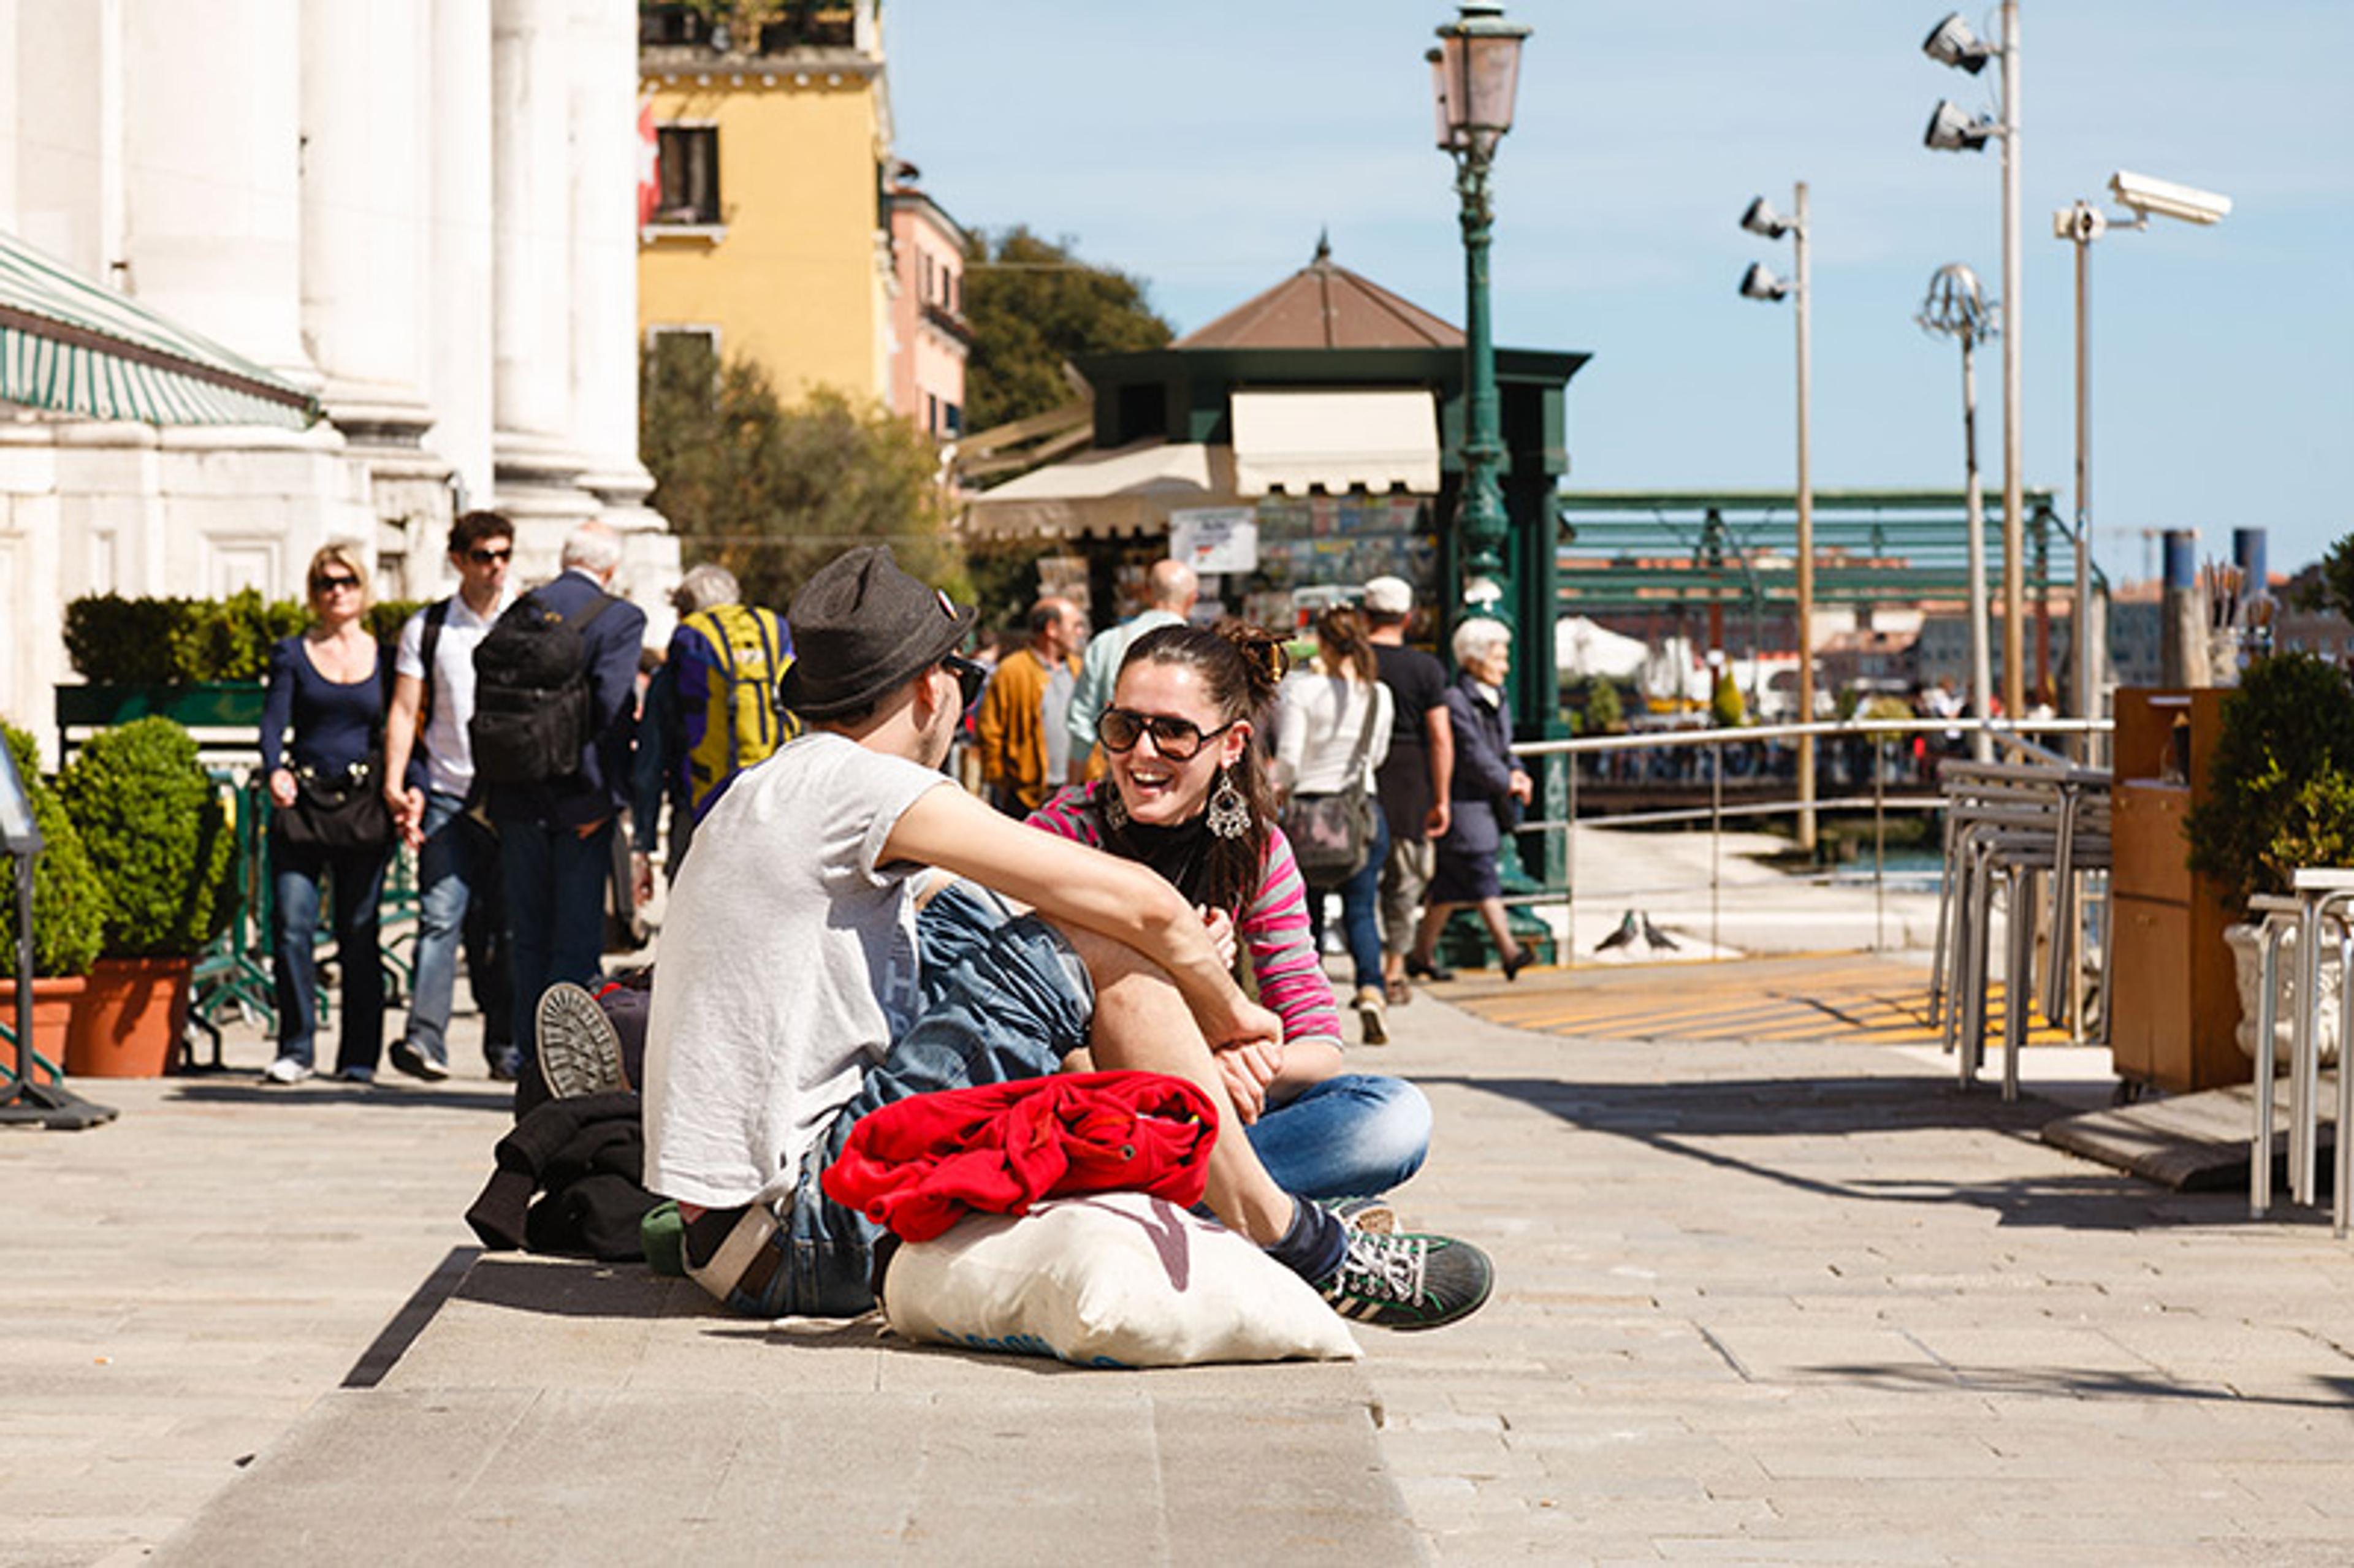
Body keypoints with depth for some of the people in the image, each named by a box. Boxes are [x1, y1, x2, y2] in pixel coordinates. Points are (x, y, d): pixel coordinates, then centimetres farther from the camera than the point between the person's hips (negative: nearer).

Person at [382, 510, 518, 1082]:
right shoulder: (427, 628, 8)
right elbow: (404, 711, 5)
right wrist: (395, 784, -6)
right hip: (447, 795, -1)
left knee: (506, 925, 3)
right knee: (441, 916, -12)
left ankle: (506, 1047, 11)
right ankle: (425, 1040, -18)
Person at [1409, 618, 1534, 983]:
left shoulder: (1497, 699, 14)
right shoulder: (1454, 701, -15)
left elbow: (1503, 749, 20)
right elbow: (1473, 755, -16)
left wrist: (1516, 773, 0)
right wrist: (1507, 783, -8)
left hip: (1487, 803, 9)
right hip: (1460, 801, -9)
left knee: (1452, 883, 12)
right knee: (1482, 875, -13)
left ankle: (1421, 952, 20)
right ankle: (1508, 951, -19)